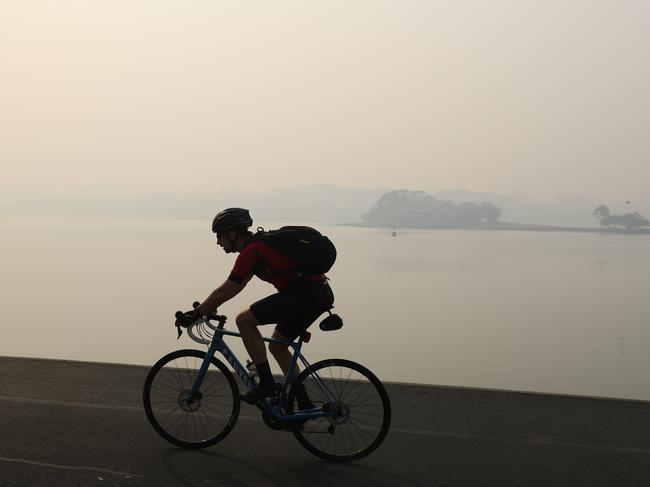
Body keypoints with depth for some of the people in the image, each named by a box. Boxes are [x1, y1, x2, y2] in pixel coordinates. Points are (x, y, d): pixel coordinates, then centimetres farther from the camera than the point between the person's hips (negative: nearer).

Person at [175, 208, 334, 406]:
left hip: (307, 294, -10)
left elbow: (224, 292, -9)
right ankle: (304, 404, 22)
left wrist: (196, 313, 2)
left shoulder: (250, 251, -11)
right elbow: (235, 288, 27)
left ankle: (266, 383, -2)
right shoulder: (258, 244, 19)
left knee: (244, 320, -6)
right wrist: (205, 308, 27)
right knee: (277, 346, 20)